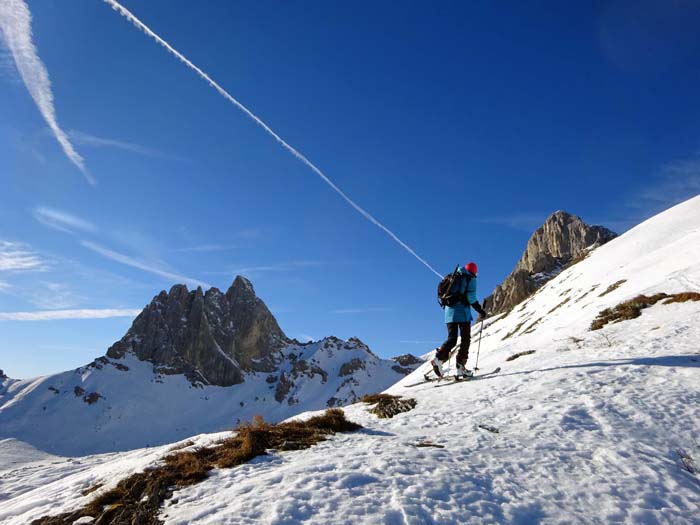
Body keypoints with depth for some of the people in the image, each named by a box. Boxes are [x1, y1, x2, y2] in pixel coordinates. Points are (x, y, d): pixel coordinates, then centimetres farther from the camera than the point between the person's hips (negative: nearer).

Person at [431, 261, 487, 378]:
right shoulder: (471, 279, 4)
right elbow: (471, 297, -9)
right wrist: (481, 311, -2)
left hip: (449, 311, 5)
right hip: (462, 312, -5)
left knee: (451, 339, 5)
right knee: (465, 339, 3)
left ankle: (439, 358, -19)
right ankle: (460, 367, -4)